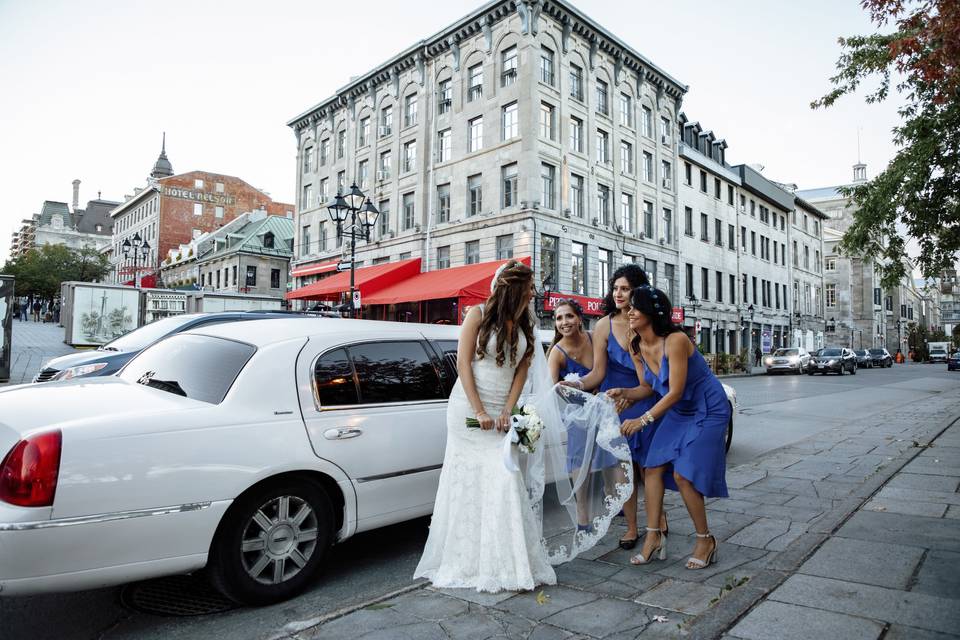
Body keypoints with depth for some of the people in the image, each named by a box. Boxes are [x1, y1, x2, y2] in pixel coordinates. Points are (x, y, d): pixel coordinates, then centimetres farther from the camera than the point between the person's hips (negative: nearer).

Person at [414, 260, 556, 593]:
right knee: (468, 482, 0)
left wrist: (507, 411, -7)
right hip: (469, 408, -3)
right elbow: (463, 363, -7)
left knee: (505, 482, -4)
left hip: (500, 412, 4)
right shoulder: (479, 314, -4)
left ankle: (506, 563, 8)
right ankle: (465, 561, 14)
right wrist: (479, 412, -13)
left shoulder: (524, 324, 9)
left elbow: (521, 370, 6)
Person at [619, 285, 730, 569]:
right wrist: (623, 393, -14)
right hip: (677, 412, 7)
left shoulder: (675, 340, -27)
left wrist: (643, 420, -31)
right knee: (653, 468, -3)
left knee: (683, 475, -11)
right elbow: (648, 387, 5)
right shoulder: (636, 347, -4)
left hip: (707, 410, -7)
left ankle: (705, 540, 9)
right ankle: (654, 536, 6)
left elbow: (675, 392, -27)